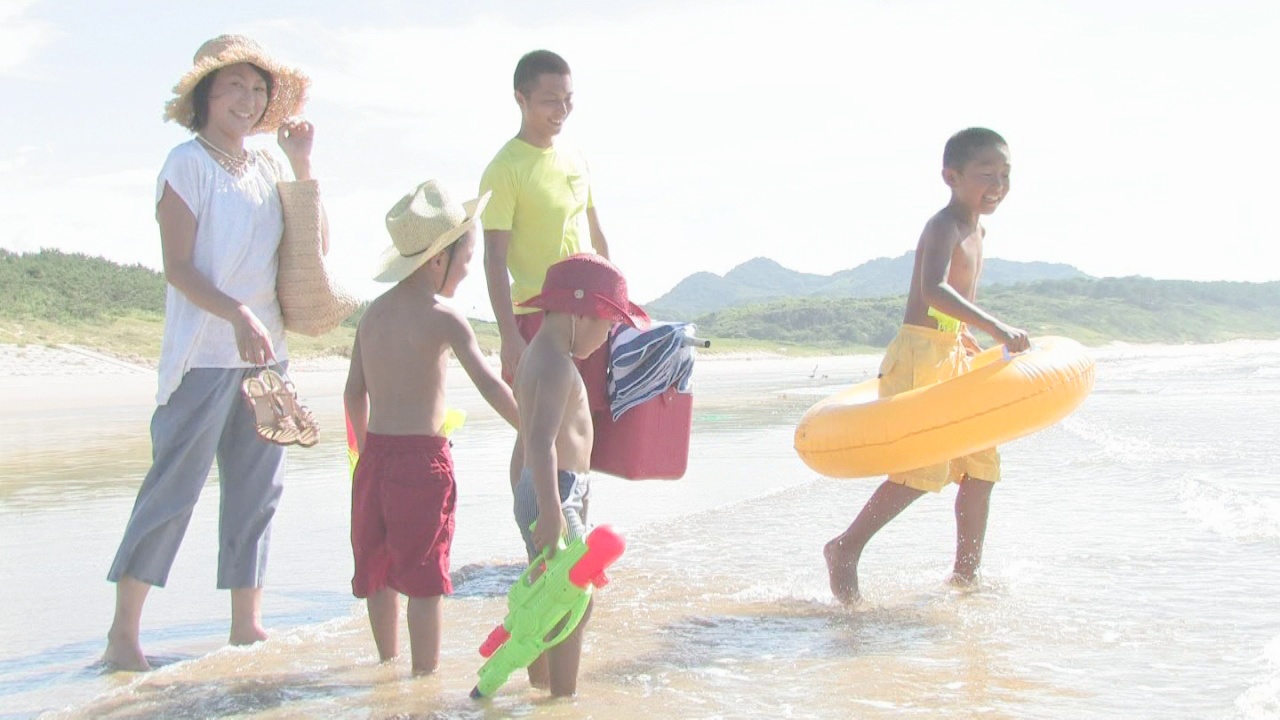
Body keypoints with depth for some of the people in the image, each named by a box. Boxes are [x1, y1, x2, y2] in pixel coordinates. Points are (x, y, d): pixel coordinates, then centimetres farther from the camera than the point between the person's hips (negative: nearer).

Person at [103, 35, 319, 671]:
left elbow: (314, 248, 13)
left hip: (266, 352, 7)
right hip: (204, 355, -6)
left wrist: (303, 166, 7)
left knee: (257, 489, 8)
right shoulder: (188, 164, -5)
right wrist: (239, 316, -24)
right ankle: (123, 633, 2)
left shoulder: (266, 168, 13)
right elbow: (177, 268, -11)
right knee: (174, 487, -6)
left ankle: (247, 625, 16)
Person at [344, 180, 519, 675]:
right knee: (424, 578, 2)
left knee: (379, 568, 18)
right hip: (422, 458, -7)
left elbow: (355, 390, 14)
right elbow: (490, 385, -16)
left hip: (374, 453, 7)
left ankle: (388, 661, 32)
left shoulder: (375, 312, 10)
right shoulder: (443, 319, -10)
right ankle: (425, 674, 9)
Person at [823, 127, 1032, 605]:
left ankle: (965, 574, 19)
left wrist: (977, 346, 29)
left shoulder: (977, 232, 16)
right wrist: (994, 327, -40)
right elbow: (934, 291, -33)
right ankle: (845, 549, -4)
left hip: (954, 355, 10)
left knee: (981, 464, 9)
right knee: (924, 468, -16)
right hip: (920, 356, -10)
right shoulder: (943, 227, -15)